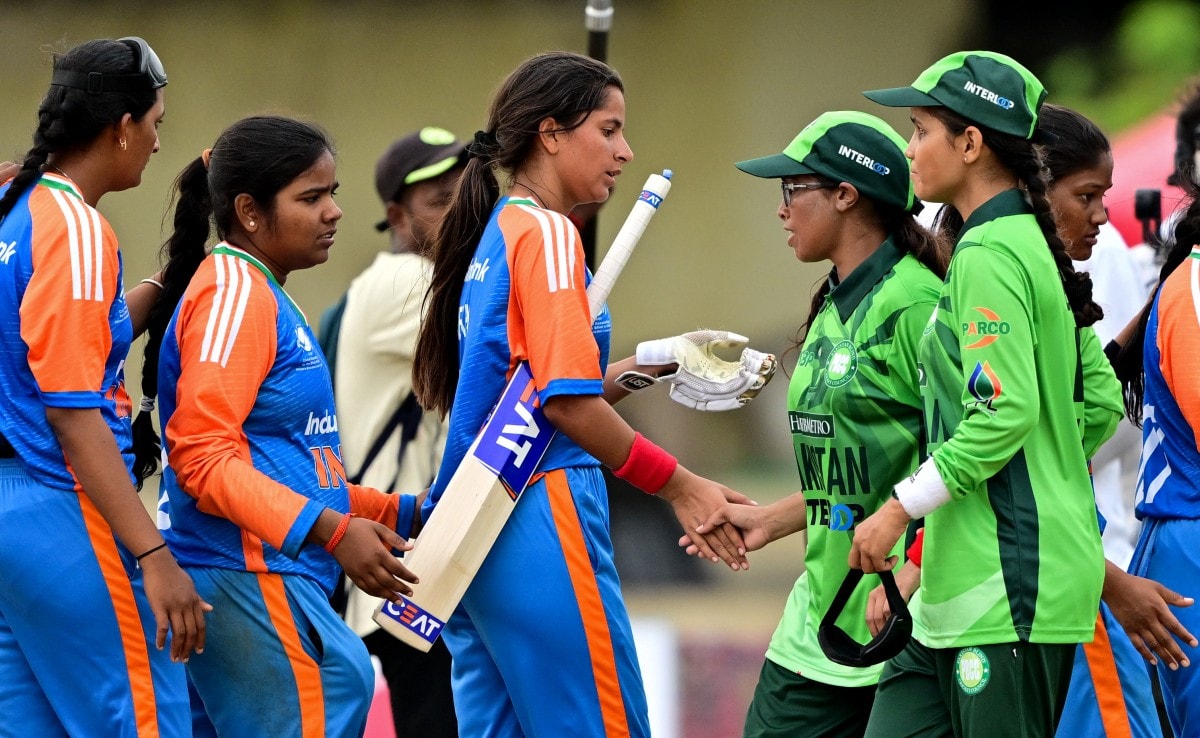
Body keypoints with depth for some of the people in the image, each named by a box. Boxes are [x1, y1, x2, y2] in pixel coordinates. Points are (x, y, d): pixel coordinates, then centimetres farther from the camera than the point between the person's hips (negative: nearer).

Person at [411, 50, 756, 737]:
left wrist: (634, 368, 19)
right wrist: (680, 486, -11)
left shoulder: (495, 234, 17)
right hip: (540, 520, -9)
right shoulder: (547, 234, -9)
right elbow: (569, 404, -16)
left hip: (479, 524, 9)